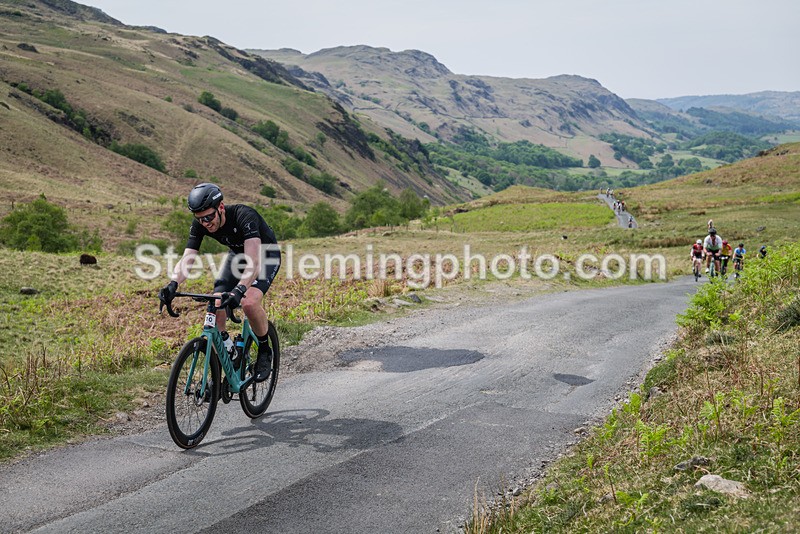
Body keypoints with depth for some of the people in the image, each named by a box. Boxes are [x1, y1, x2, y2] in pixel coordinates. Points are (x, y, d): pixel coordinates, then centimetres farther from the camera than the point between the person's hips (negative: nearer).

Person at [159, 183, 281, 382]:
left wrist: (239, 289, -63)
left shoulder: (244, 216, -38)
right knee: (215, 306, -13)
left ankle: (265, 351, -4)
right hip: (237, 254, 6)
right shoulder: (199, 225, -21)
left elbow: (254, 261, -48)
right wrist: (173, 284, -47)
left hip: (266, 255, -5)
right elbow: (186, 259, -26)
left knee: (249, 303, -31)